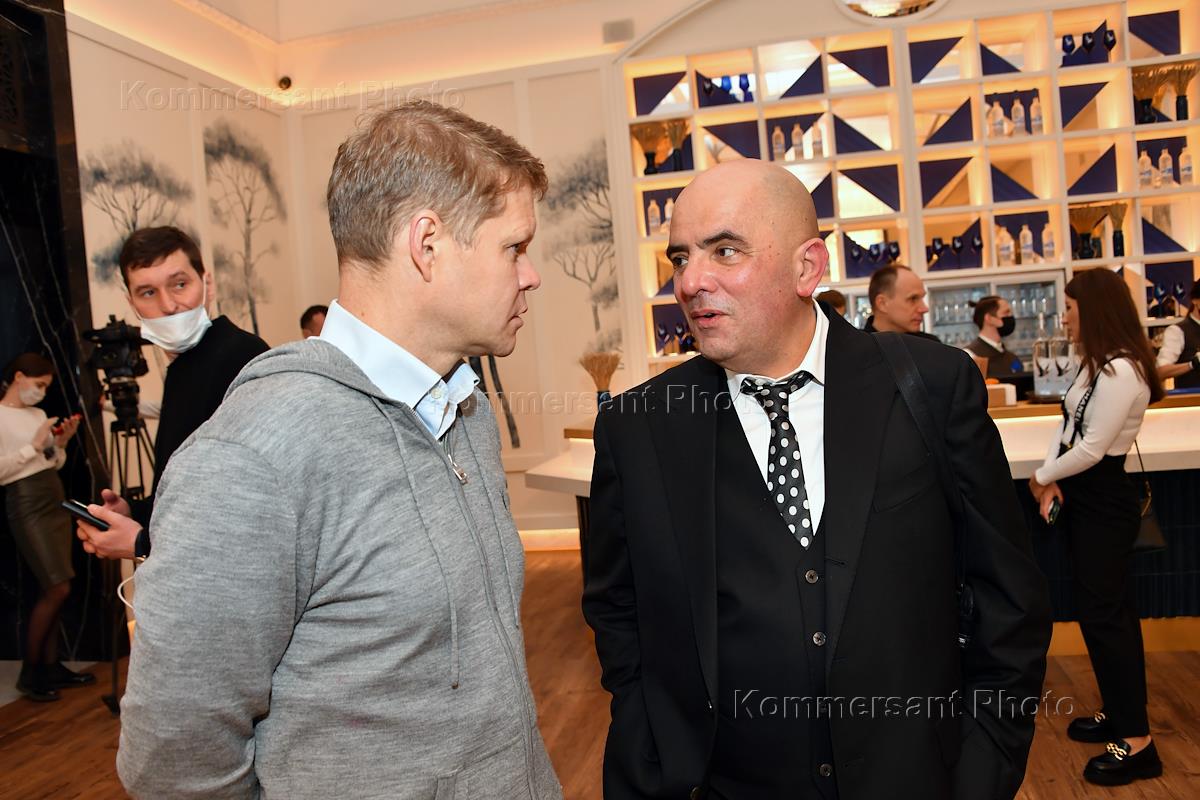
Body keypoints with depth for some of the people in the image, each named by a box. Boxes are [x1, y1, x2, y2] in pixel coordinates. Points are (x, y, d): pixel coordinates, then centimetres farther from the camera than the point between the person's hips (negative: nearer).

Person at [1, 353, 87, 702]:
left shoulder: (39, 414, 15)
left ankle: (51, 667, 14)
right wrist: (34, 445, -15)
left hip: (56, 499, 7)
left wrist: (61, 443, 1)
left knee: (53, 590, 6)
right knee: (58, 588, -9)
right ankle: (29, 673, 6)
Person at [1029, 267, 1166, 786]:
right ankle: (1119, 714, 29)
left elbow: (1091, 448, -22)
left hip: (1104, 501, -10)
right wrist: (1053, 482, -5)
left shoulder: (1120, 372, -22)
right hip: (1083, 497, 10)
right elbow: (1066, 426, 7)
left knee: (1102, 612, -4)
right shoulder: (1097, 366, 10)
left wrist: (1042, 477, -8)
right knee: (1108, 609, 16)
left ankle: (1136, 742, 7)